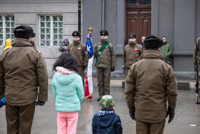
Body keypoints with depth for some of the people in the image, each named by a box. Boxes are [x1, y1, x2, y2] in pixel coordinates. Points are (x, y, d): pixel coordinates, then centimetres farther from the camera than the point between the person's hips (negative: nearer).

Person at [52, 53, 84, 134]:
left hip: (60, 108, 2)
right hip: (73, 108, -2)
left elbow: (55, 94, 3)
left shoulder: (55, 77, -7)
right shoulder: (77, 78, -13)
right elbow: (81, 96, -3)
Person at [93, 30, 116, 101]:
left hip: (107, 66, -4)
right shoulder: (97, 45, 11)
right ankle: (101, 95, 15)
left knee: (106, 82, 0)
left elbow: (113, 56, -1)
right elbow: (94, 54, 15)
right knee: (100, 82, 7)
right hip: (99, 66, 4)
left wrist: (113, 66, -5)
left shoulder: (110, 45, 0)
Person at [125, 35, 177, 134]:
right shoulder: (166, 67, -3)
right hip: (159, 113, -1)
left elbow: (129, 90, 2)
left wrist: (131, 106, 13)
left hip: (140, 112, 1)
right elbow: (172, 92, -1)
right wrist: (171, 108, 9)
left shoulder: (135, 66, 1)